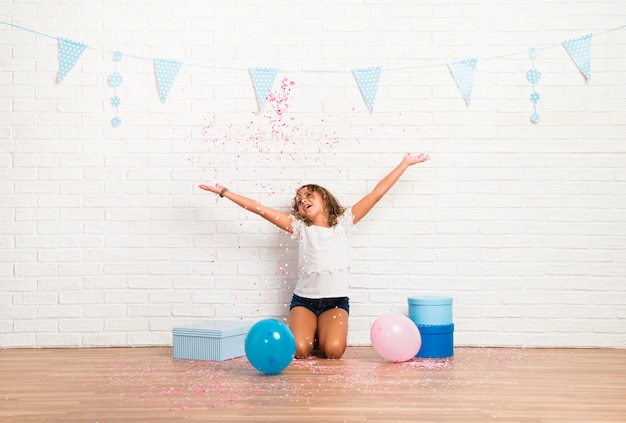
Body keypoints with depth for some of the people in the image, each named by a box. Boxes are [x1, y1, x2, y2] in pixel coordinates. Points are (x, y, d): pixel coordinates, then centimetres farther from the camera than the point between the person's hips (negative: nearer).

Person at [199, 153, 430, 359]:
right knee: (299, 350, -22)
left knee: (333, 350, -23)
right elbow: (261, 209, 0)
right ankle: (309, 330, 14)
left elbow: (377, 192, 2)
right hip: (304, 300, 1)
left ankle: (323, 332, 13)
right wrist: (224, 192, -5)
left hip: (336, 301, 0)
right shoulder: (300, 227, 6)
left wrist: (405, 163, 0)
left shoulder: (343, 222, 5)